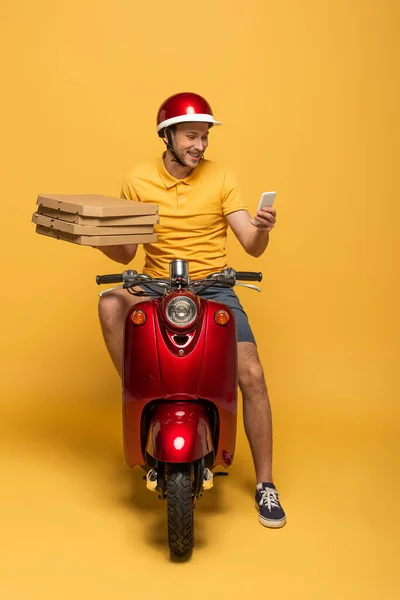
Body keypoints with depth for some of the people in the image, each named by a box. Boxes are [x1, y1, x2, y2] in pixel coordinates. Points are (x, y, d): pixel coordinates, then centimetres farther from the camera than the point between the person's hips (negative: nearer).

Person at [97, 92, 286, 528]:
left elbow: (252, 247, -5)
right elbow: (125, 253, 4)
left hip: (213, 287, 0)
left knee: (251, 375, -15)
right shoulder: (138, 181, 1)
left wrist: (262, 229, -28)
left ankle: (265, 484, 0)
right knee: (110, 306, -31)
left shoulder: (220, 178, -1)